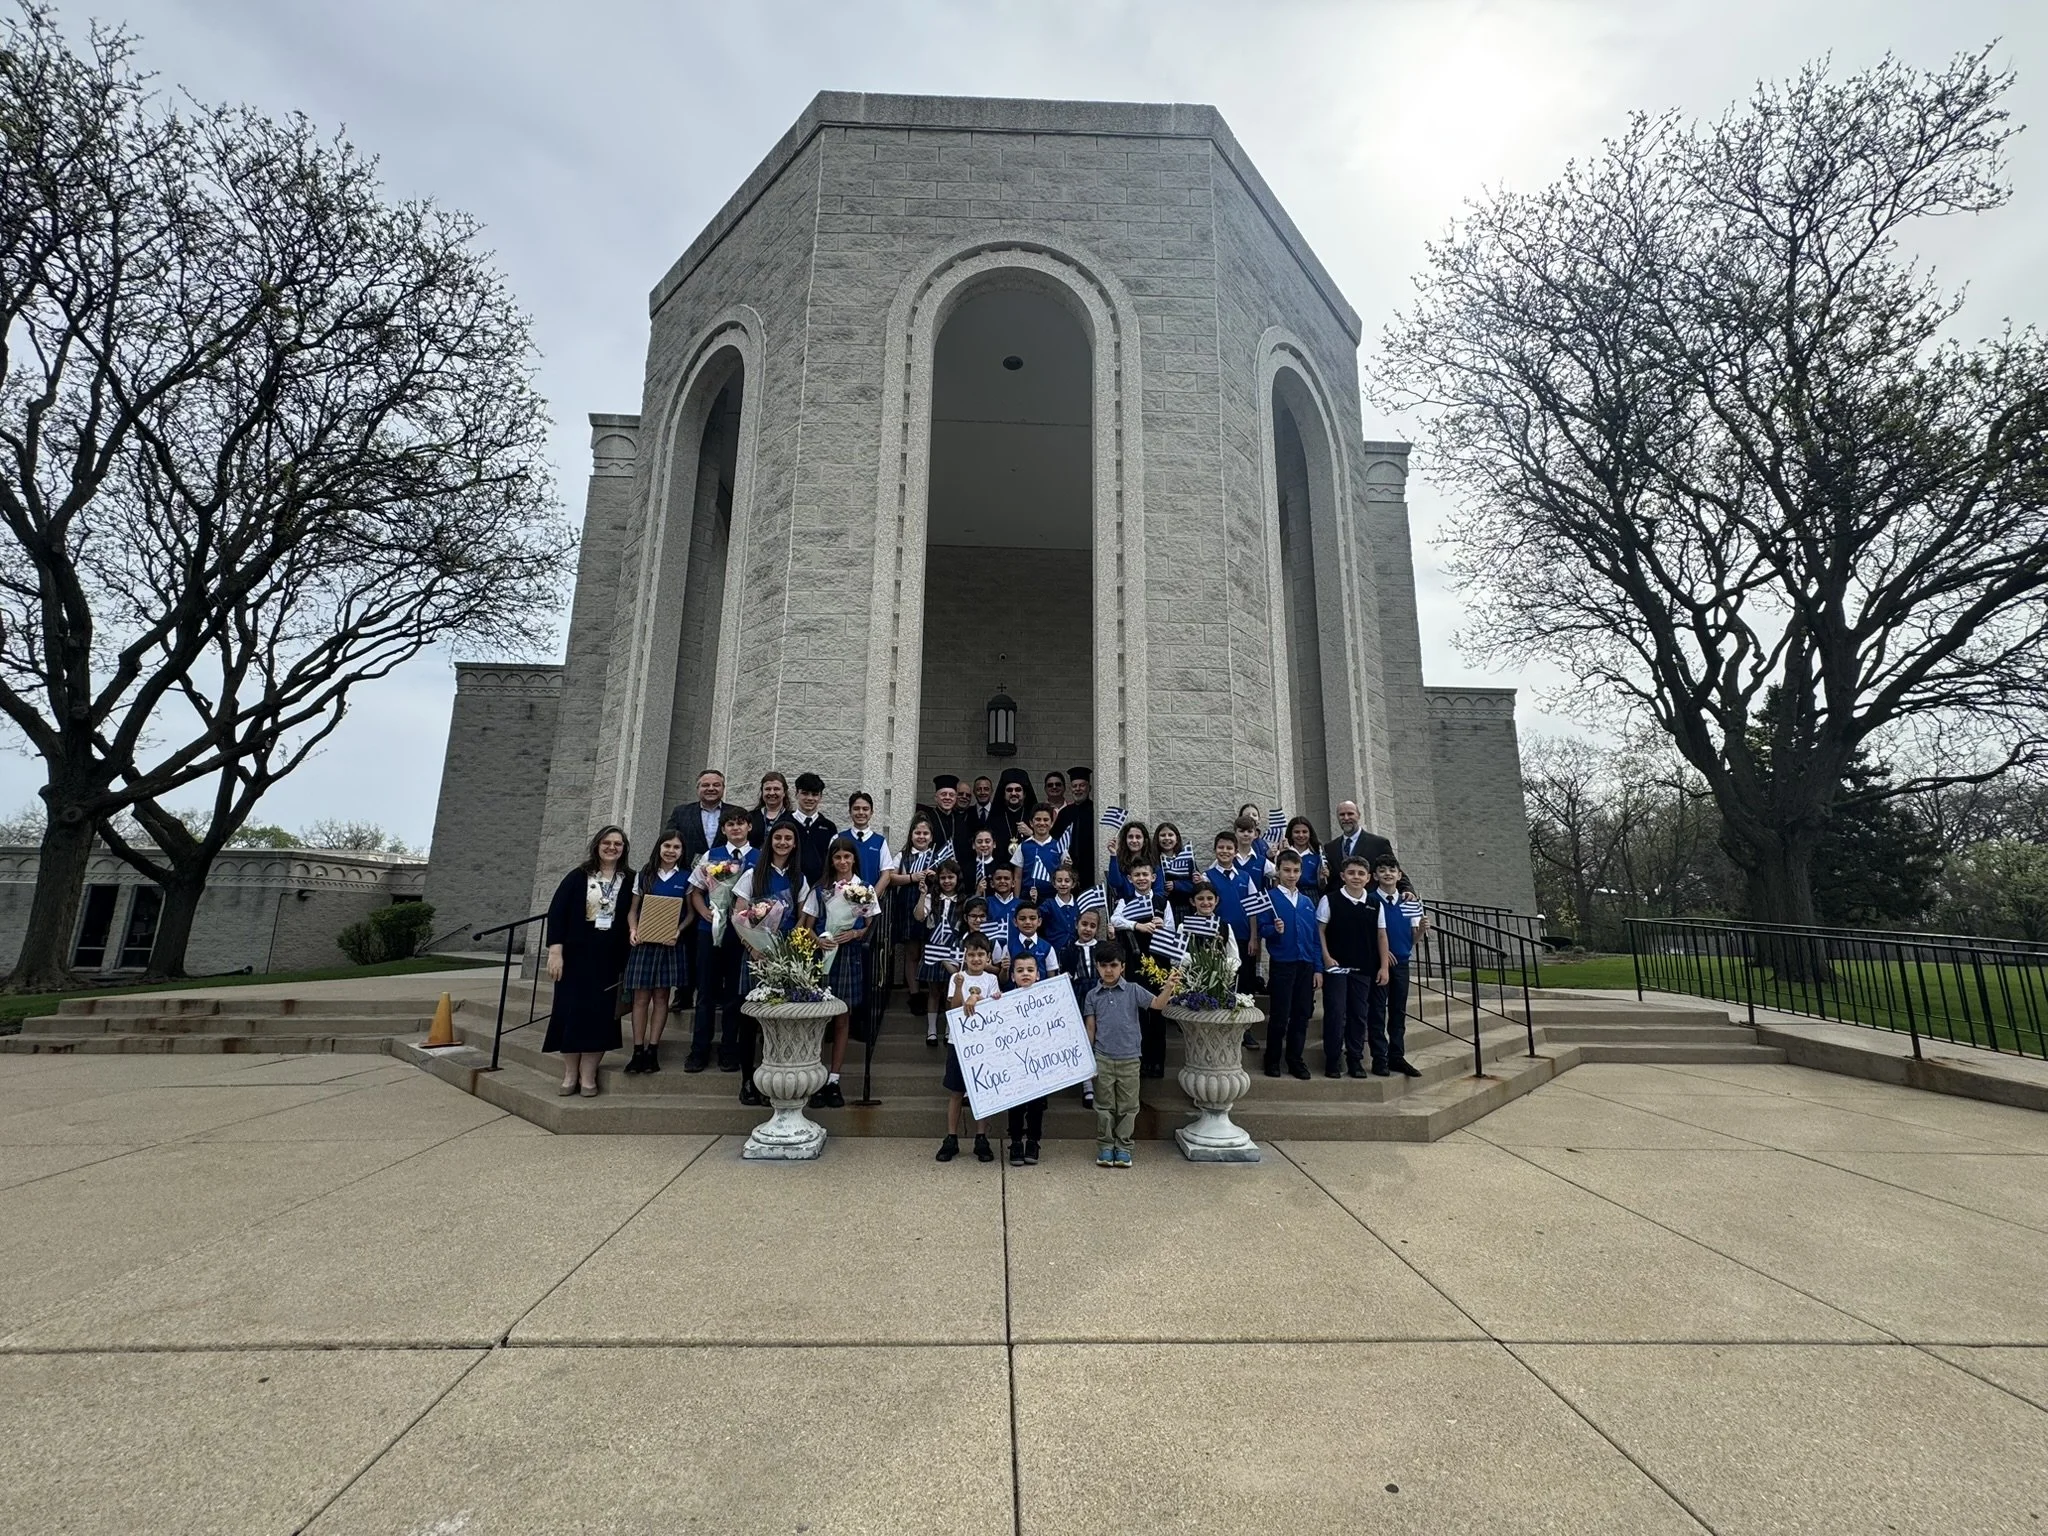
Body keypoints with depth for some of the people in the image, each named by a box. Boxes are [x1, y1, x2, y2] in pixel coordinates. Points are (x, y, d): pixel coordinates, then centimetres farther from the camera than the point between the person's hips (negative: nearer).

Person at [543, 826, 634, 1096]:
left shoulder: (629, 881, 3)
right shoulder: (578, 876, 2)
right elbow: (556, 912, -2)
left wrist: (627, 960, -3)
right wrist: (555, 951, -11)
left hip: (609, 958, 0)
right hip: (575, 954, 0)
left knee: (599, 1013, 0)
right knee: (571, 1011, 2)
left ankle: (588, 1075, 9)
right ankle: (570, 1073, 14)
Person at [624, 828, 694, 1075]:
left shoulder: (686, 877, 3)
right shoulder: (644, 875, 7)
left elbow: (691, 913, 4)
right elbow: (633, 910, 8)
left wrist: (678, 931, -13)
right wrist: (633, 930, -10)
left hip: (670, 942, -1)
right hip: (644, 941, 1)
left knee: (661, 996, 3)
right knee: (641, 997, 1)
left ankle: (652, 1051, 7)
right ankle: (638, 1051, 6)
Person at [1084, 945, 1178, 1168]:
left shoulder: (1133, 990, -2)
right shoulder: (1093, 996, 1)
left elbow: (1157, 1004, -12)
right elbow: (1090, 1028, 5)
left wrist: (1168, 987, -29)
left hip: (1129, 1059, 0)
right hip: (1103, 1059, 0)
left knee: (1127, 1106, 9)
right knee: (1105, 1106, 9)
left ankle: (1123, 1147, 23)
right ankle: (1105, 1146, 23)